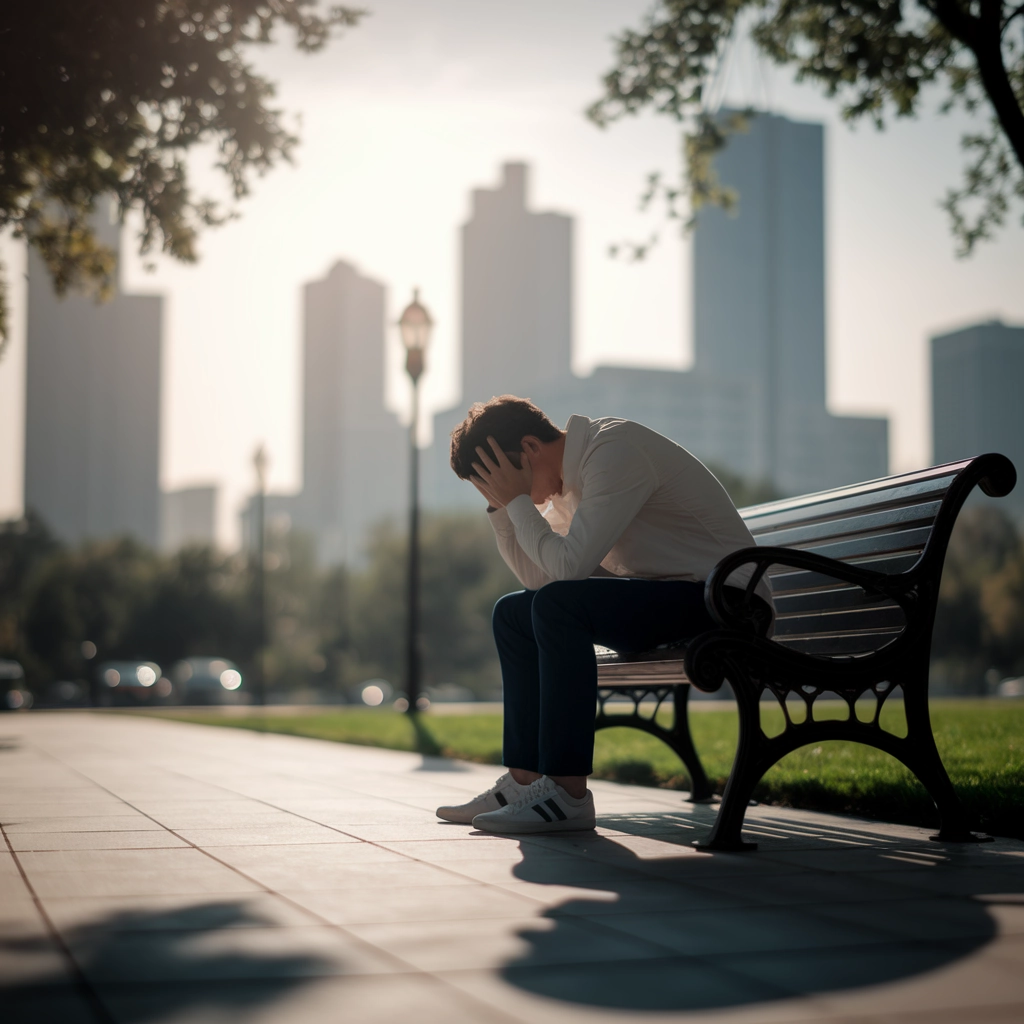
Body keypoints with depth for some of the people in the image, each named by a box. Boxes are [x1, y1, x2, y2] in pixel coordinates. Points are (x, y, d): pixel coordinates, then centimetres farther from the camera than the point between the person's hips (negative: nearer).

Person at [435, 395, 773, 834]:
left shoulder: (614, 451, -19)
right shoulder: (568, 474, 11)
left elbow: (568, 565, -26)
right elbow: (538, 578, 11)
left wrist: (517, 500, -15)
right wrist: (500, 505, 2)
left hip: (723, 602, -10)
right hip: (659, 600, 10)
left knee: (560, 604, -29)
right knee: (513, 612, 10)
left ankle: (568, 794, -25)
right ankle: (525, 780, 6)